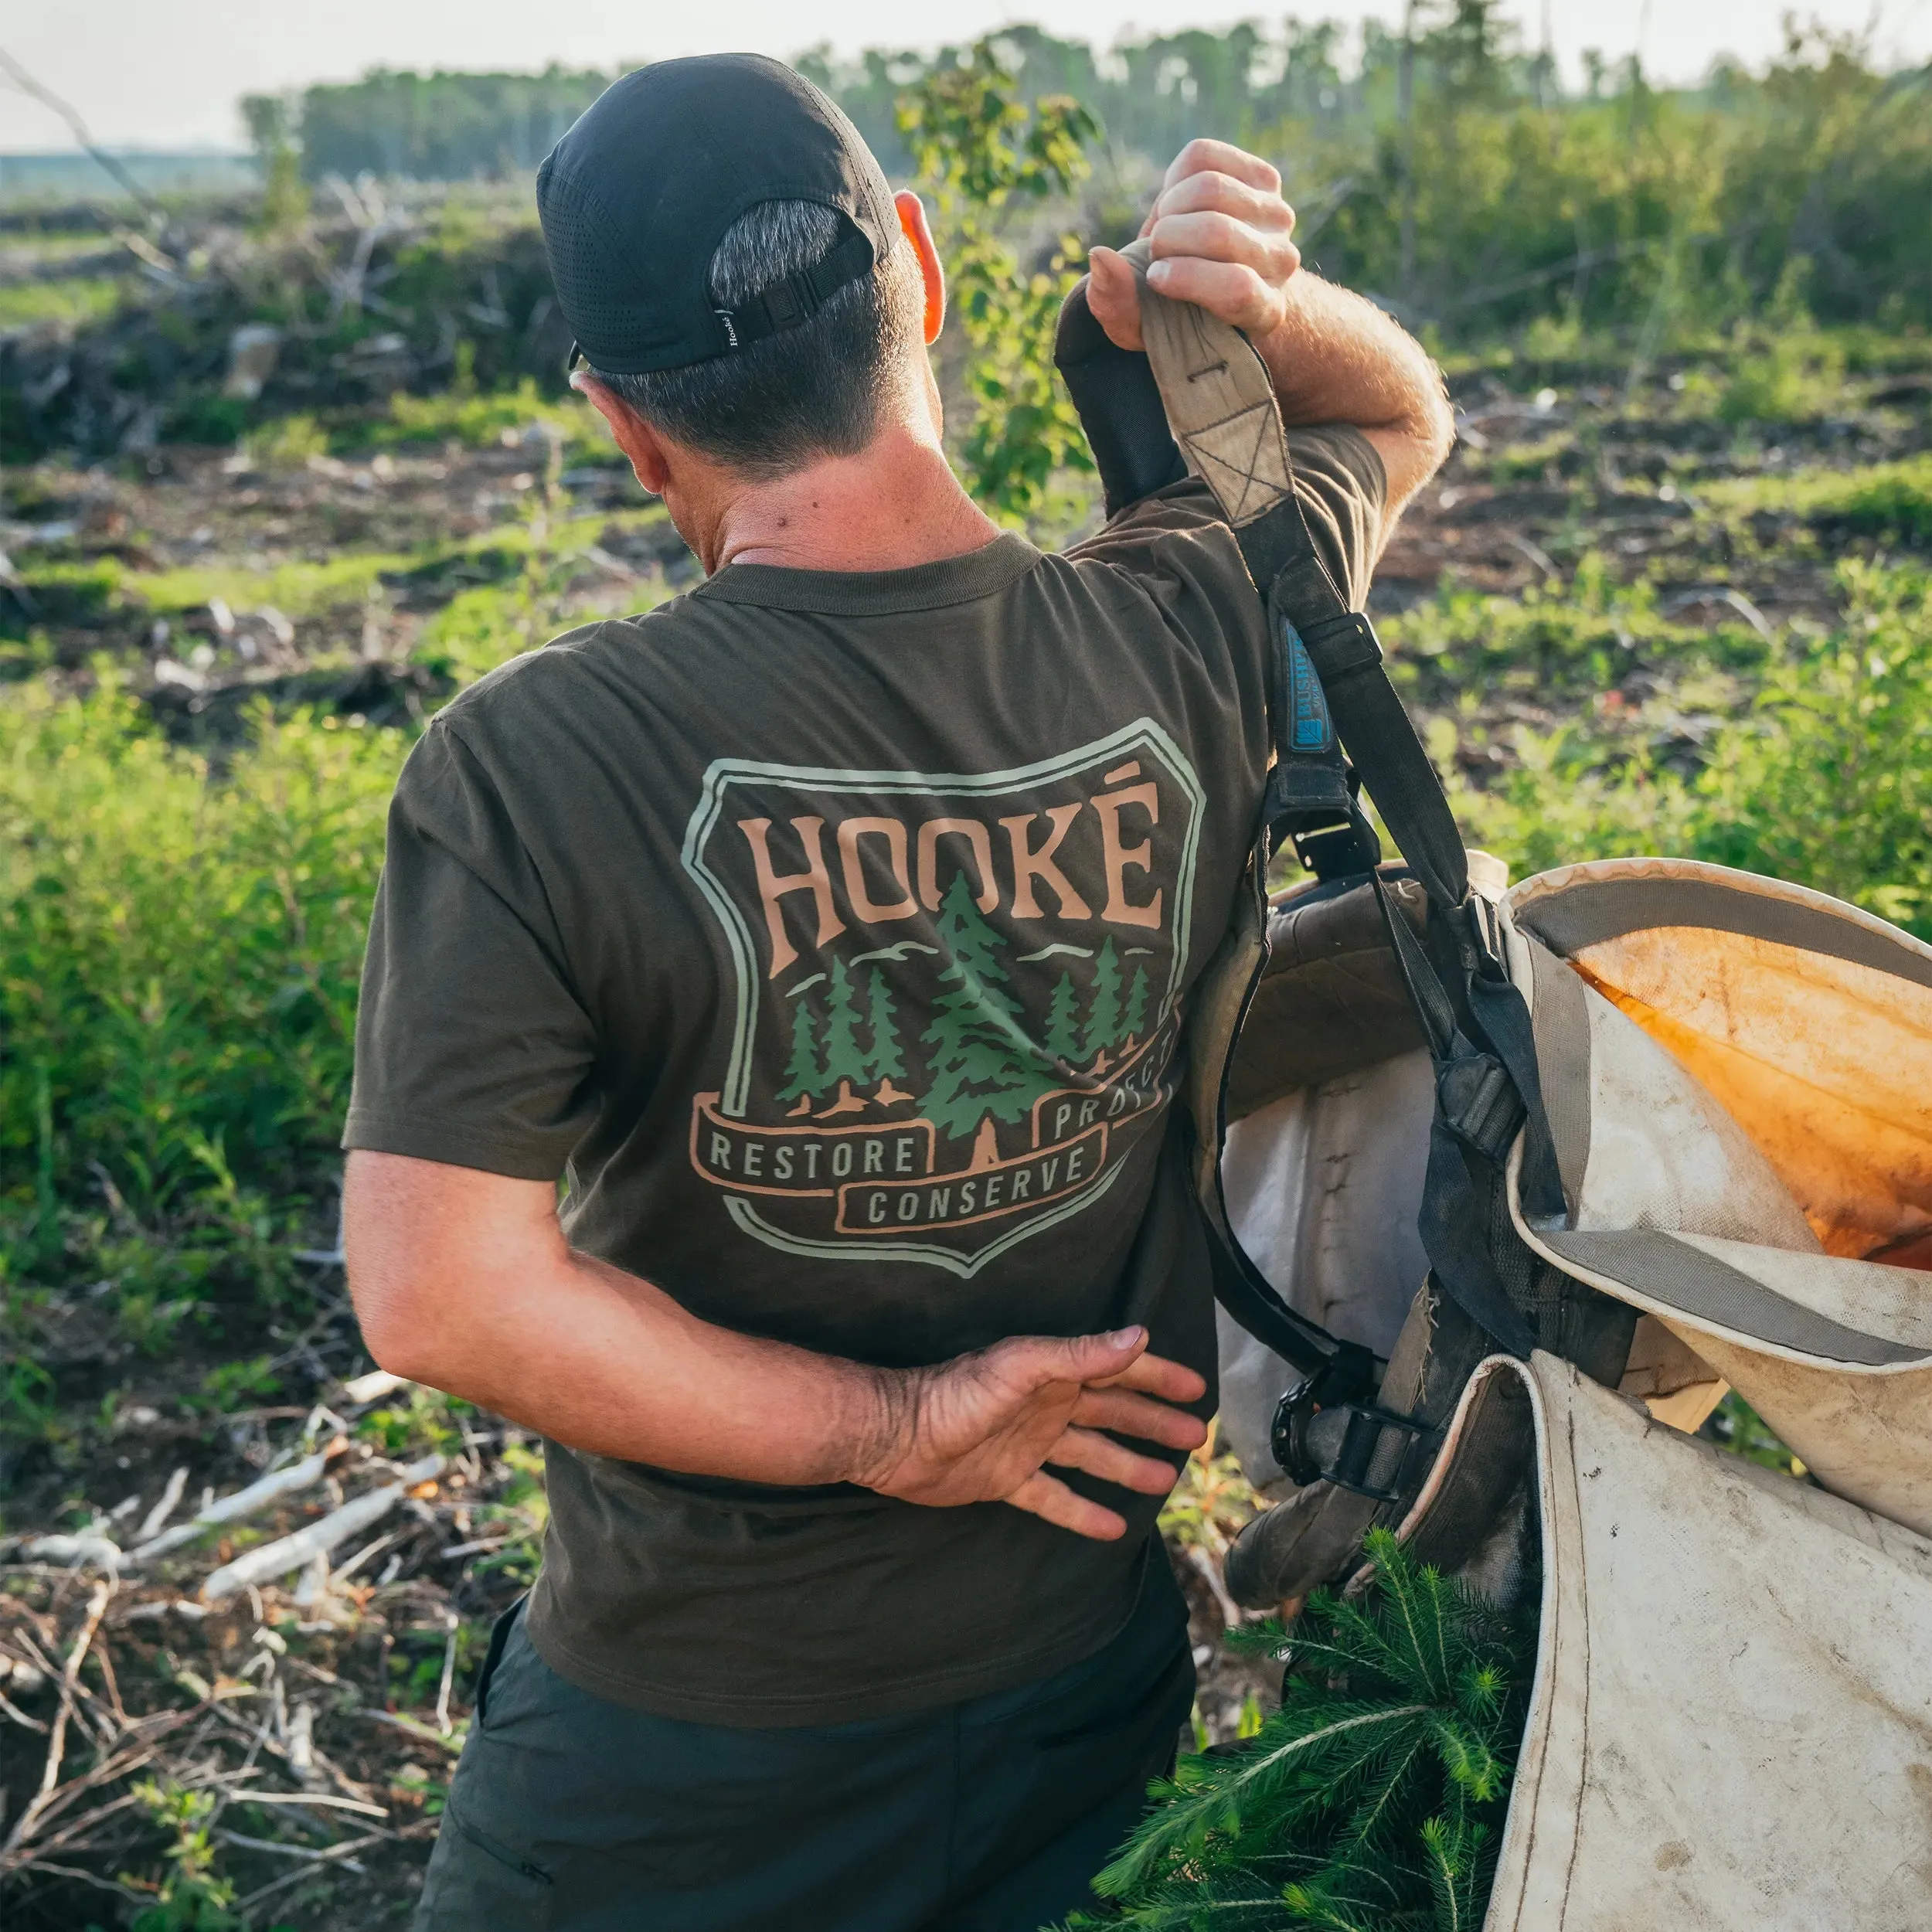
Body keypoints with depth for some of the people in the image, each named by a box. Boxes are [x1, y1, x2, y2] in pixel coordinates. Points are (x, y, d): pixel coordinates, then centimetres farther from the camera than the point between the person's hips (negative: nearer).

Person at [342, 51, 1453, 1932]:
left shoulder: (520, 767, -23)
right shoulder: (1186, 640, -12)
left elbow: (437, 1295, -25)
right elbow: (1400, 413, 9)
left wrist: (889, 1430, -16)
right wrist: (1274, 308, -13)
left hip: (683, 1753, -3)